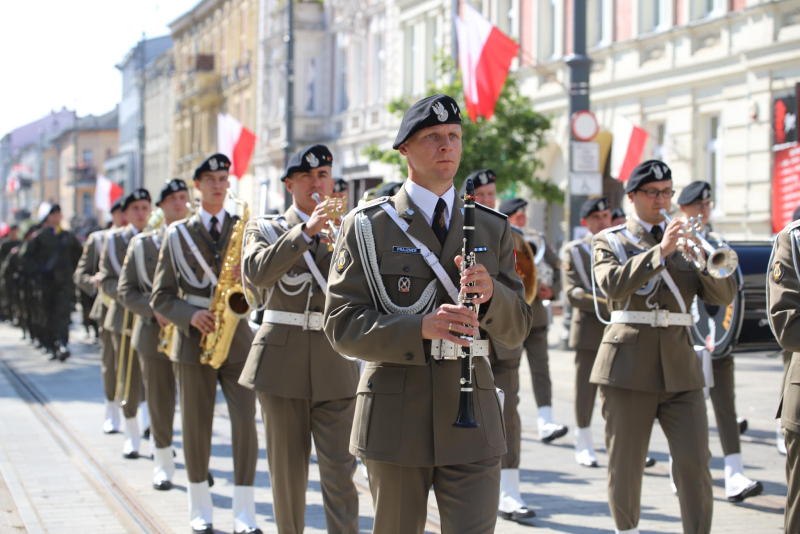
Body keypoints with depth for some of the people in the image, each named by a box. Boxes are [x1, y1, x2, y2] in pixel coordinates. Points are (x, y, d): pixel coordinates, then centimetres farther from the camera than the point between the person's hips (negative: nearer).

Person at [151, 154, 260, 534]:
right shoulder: (178, 234, 6)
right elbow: (160, 296, 4)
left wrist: (246, 274, -21)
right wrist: (190, 314, -14)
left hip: (237, 339, 0)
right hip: (193, 341, 0)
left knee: (245, 423, -8)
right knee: (196, 427, 5)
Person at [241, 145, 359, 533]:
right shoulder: (265, 228, 5)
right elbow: (257, 272, -16)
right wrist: (306, 231, -24)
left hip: (334, 363, 1)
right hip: (282, 360, -1)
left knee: (339, 470, -6)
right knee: (288, 467, 6)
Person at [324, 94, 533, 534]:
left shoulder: (492, 229, 10)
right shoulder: (367, 226, 0)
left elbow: (516, 330, 8)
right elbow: (342, 325, -7)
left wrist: (490, 294, -15)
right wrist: (421, 327, -23)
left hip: (472, 419, 2)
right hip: (397, 419, -2)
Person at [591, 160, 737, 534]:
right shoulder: (610, 242, 7)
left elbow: (724, 296, 5)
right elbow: (612, 283, -15)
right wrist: (659, 251, -21)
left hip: (679, 363, 2)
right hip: (629, 363, -2)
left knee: (695, 463, -6)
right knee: (625, 463, 3)